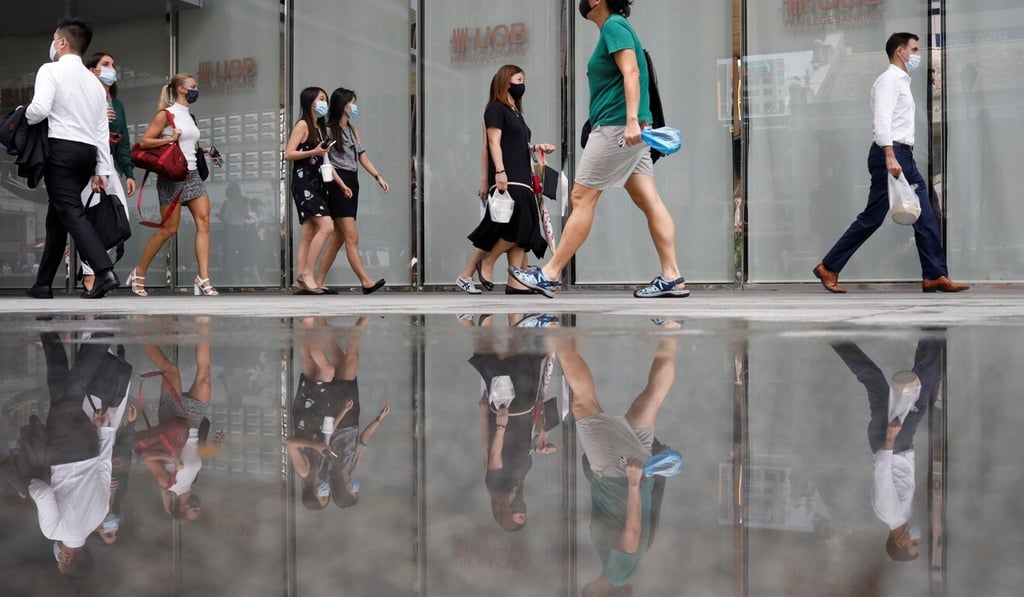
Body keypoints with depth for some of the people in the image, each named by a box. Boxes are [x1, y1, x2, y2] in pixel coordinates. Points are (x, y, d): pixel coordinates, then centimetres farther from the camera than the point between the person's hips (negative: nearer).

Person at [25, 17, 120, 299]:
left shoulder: (51, 70, -1)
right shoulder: (95, 82, 19)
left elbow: (40, 109, -17)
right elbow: (102, 130, 14)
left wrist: (22, 117, 5)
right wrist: (102, 169, 13)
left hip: (62, 149, -7)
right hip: (88, 152, 7)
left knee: (71, 213, -12)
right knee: (56, 216, 14)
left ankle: (105, 271, -29)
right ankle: (43, 284, 18)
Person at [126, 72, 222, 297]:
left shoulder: (188, 116, 18)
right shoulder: (166, 114, -5)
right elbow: (144, 142, -10)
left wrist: (204, 151, 14)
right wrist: (169, 139, -21)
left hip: (192, 175, 7)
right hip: (172, 177, -7)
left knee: (203, 221, -9)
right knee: (168, 229, -4)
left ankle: (203, 279, -13)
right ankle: (139, 274, 14)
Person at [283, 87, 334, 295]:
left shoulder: (321, 128, 19)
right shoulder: (303, 125, -5)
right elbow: (288, 154, -13)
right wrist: (313, 152, -20)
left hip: (317, 183, 8)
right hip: (303, 182, -8)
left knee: (309, 234, 4)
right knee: (326, 226, -19)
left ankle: (300, 281, 4)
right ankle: (307, 274, -14)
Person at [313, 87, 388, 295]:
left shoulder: (352, 130, 19)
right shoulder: (328, 130, -5)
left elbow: (362, 156, 15)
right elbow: (326, 161, -12)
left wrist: (378, 176, 2)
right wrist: (342, 185, -21)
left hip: (352, 183, 8)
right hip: (337, 184, -8)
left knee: (338, 238, 7)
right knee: (352, 237, -11)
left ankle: (319, 283, 11)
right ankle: (366, 282, -14)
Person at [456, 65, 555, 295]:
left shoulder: (516, 113, 24)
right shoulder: (496, 109, -1)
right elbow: (493, 142, -12)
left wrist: (535, 148, 13)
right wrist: (499, 171, -22)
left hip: (521, 180, 9)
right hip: (506, 180, -9)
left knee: (522, 231, 1)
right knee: (518, 227, -18)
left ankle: (515, 282, -2)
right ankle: (486, 263, -2)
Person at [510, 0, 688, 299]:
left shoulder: (613, 26, -8)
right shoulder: (615, 27, 20)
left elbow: (631, 73, -19)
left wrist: (631, 120, -28)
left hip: (616, 127, -10)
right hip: (629, 131, 10)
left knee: (582, 197, -5)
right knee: (648, 201, 3)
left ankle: (550, 275, 0)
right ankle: (672, 277, 0)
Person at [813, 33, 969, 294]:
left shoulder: (901, 81, 24)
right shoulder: (889, 79, -7)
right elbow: (882, 121, -19)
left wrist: (899, 158, 21)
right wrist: (890, 157, -29)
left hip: (904, 156, 10)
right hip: (889, 154, -10)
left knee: (925, 218, 3)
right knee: (873, 217, -7)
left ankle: (935, 277, 2)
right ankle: (828, 268, 0)